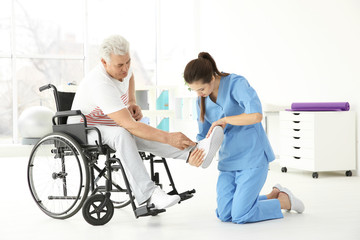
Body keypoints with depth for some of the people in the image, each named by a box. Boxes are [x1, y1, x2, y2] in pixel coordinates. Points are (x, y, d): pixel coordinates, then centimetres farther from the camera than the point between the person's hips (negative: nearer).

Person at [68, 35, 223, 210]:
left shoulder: (122, 68, -6)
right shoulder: (101, 85, -33)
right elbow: (129, 125, -40)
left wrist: (132, 102, 6)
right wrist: (168, 138, -42)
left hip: (112, 129, 7)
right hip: (84, 131, -7)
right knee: (121, 134, -39)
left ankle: (193, 152, -42)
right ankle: (148, 194, -47)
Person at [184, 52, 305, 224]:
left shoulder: (236, 83, -16)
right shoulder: (202, 100, 5)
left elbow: (256, 115, -32)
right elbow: (203, 135, 11)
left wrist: (224, 120, -21)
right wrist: (194, 155, -10)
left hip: (252, 156, -7)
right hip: (228, 159, 7)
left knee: (240, 216, -12)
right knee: (225, 215, -2)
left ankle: (285, 200, 15)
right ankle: (273, 196, 20)